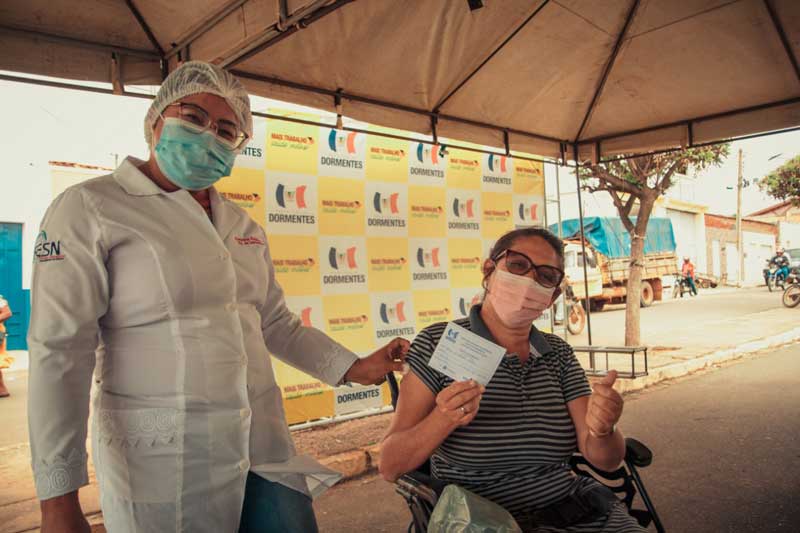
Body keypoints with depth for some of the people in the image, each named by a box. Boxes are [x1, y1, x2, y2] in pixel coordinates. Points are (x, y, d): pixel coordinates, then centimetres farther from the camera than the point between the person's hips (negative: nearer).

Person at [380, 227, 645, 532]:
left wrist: (601, 430, -24)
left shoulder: (559, 354, 4)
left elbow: (606, 460, -2)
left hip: (570, 508, 4)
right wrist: (443, 418, -28)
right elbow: (391, 468, -10)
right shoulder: (438, 344, -9)